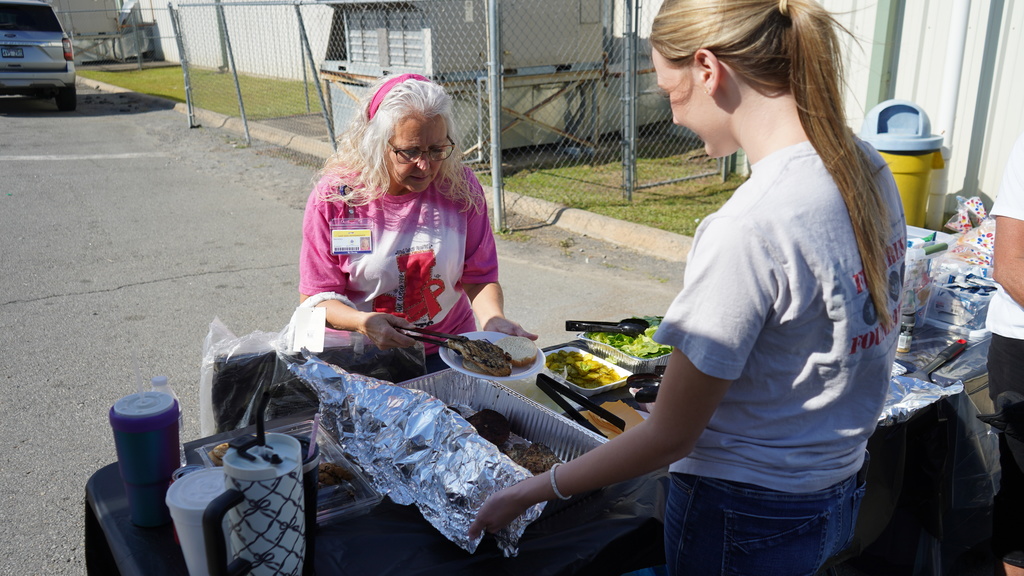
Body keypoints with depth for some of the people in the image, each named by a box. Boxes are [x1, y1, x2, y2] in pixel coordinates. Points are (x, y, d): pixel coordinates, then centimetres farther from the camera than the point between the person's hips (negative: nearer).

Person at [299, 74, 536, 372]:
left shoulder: (461, 186, -2)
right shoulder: (334, 196, -8)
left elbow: (479, 278, 3)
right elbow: (316, 296, -4)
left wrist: (494, 320, -18)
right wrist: (363, 322, -24)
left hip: (447, 353, 1)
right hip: (363, 358, 0)